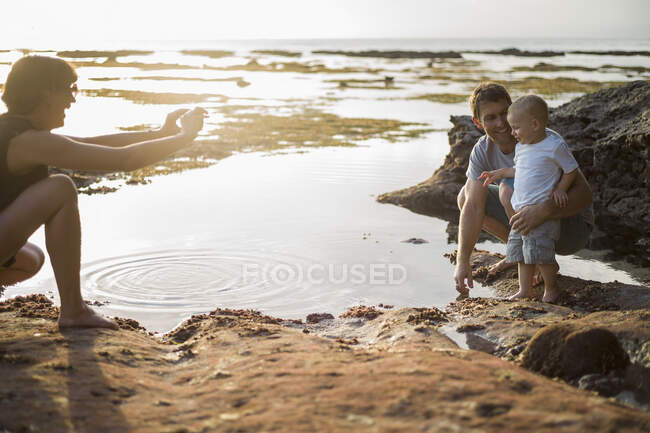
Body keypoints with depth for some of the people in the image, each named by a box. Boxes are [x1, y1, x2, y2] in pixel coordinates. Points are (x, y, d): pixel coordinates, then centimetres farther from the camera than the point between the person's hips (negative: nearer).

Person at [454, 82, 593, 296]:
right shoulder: (482, 151, -10)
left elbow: (584, 193, -33)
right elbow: (474, 206, -17)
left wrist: (543, 210, -52)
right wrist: (462, 261, -26)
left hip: (573, 224, -6)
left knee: (508, 189, -29)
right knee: (465, 196, -4)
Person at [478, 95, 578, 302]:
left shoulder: (554, 145, -12)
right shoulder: (521, 146, 9)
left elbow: (571, 170, -2)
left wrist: (559, 190, -11)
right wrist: (499, 173, 20)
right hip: (521, 209, 8)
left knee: (540, 252, -9)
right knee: (519, 250, 9)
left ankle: (551, 288, 11)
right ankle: (525, 289, 20)